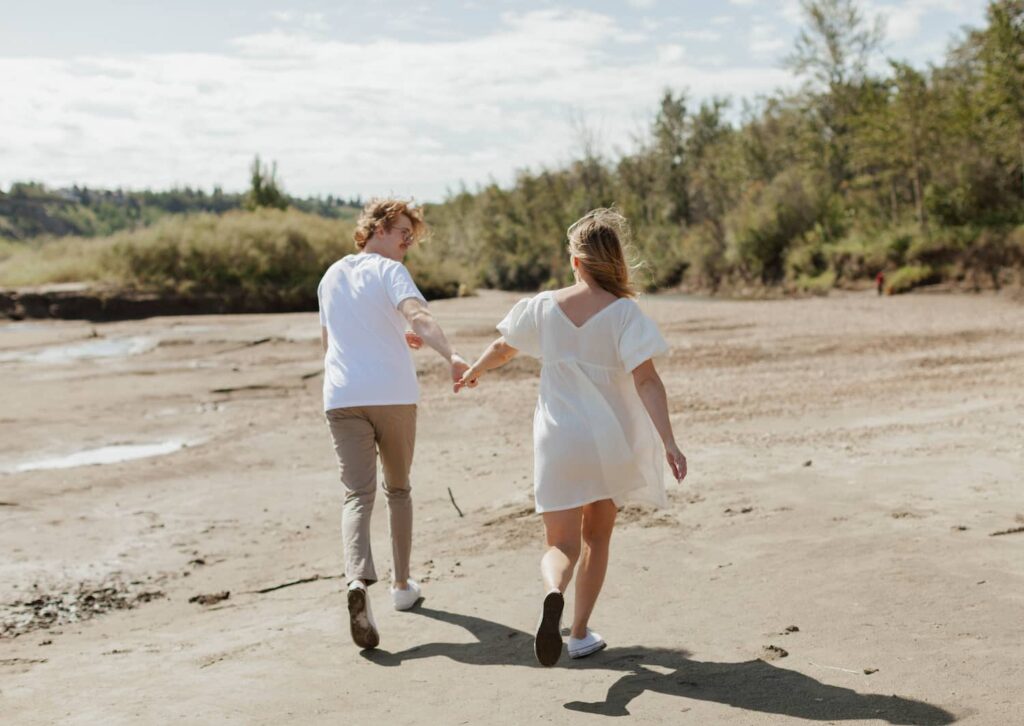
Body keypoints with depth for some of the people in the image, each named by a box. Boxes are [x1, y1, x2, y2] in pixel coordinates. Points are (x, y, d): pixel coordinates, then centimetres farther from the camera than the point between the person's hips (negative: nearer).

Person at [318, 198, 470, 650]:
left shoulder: (331, 276, 18)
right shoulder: (389, 271, -2)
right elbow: (419, 316, -23)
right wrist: (450, 356, -38)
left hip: (341, 397, 3)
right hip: (392, 394, -3)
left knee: (357, 494, -6)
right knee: (398, 488, 15)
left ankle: (358, 580, -30)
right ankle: (401, 585, 24)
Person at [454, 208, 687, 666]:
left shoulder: (544, 306, -1)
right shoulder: (623, 312, -9)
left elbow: (502, 348, 15)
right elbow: (646, 380, -19)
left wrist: (474, 371, 35)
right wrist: (668, 443, -20)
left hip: (558, 442, 0)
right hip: (610, 442, 0)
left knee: (561, 544, 4)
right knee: (596, 538, 21)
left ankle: (553, 595, -30)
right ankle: (580, 634, 25)